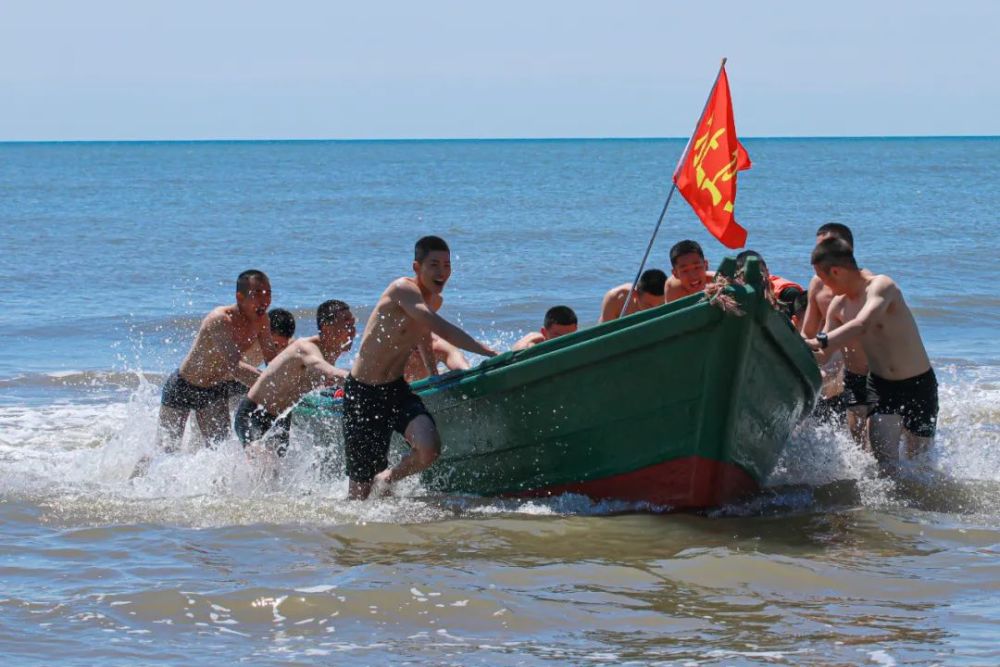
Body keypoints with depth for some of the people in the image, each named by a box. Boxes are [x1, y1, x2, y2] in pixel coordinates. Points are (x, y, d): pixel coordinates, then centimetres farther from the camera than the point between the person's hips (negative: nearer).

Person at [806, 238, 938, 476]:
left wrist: (819, 341, -48)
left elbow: (862, 326, -40)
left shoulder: (881, 286, -21)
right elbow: (825, 354, 7)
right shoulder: (839, 306, 1)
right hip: (881, 387, 4)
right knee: (885, 461, -15)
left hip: (918, 385, -4)